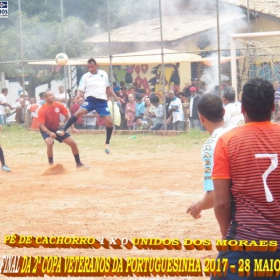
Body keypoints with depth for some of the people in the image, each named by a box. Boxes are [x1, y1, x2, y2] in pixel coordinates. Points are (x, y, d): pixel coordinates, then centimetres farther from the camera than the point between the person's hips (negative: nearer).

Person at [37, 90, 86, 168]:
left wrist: (73, 128, -8)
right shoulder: (42, 110, -26)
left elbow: (67, 116, -1)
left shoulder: (59, 105, -14)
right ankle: (51, 164, -17)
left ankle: (78, 163, 23)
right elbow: (41, 125, -26)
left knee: (73, 143, 3)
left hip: (57, 128, 5)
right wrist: (50, 133, -41)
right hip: (46, 130, -5)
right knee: (50, 143, -35)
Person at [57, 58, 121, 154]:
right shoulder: (85, 76, 2)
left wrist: (116, 97, 19)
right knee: (79, 112, -29)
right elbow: (81, 90, -1)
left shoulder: (103, 74, 10)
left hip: (102, 101, 2)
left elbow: (108, 87, 22)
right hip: (90, 99, -2)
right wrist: (78, 96, -23)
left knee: (109, 121, -7)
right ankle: (63, 131, -24)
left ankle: (107, 143, 13)